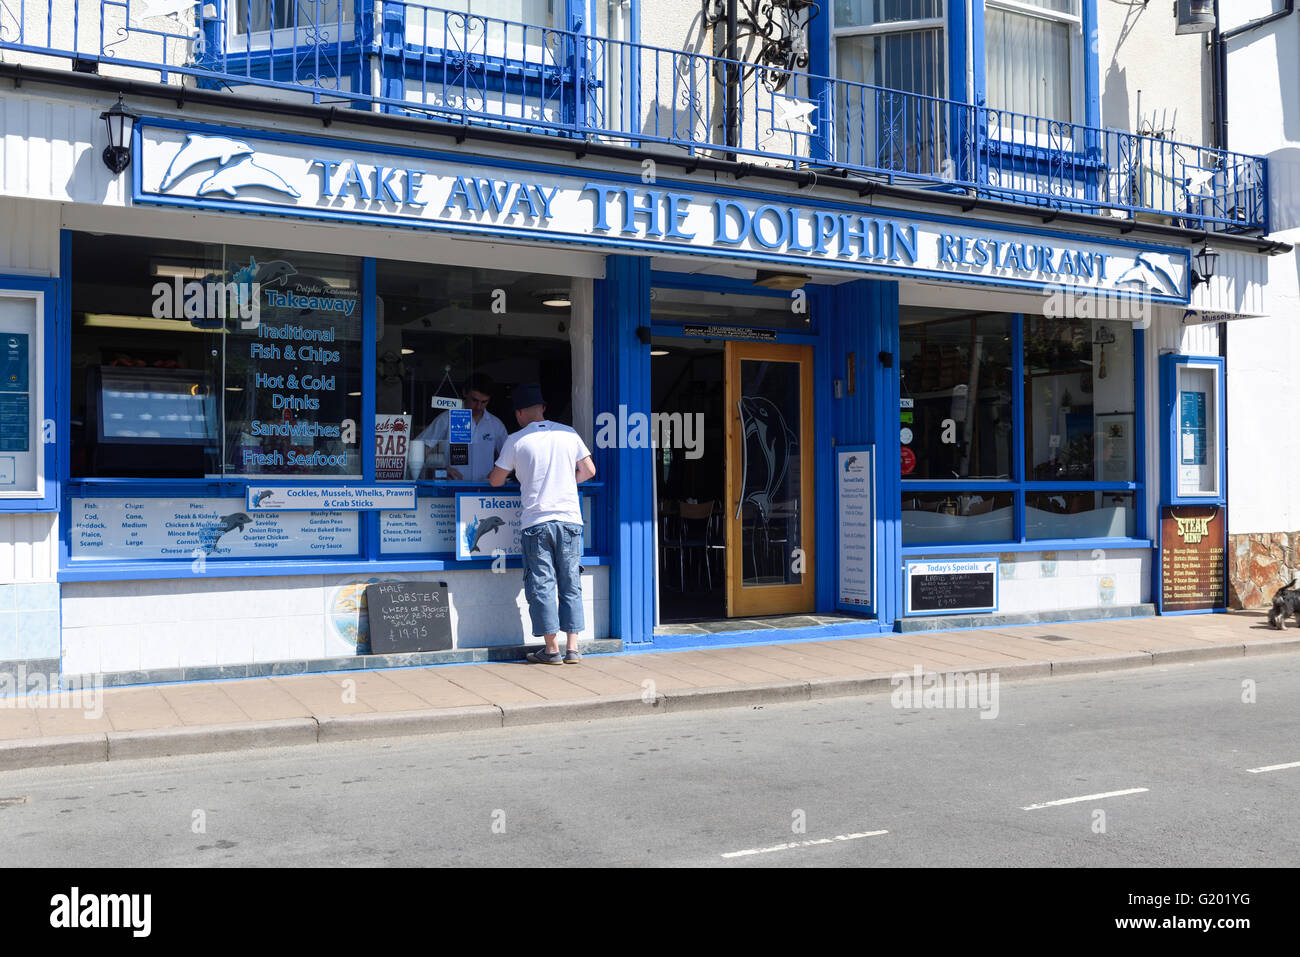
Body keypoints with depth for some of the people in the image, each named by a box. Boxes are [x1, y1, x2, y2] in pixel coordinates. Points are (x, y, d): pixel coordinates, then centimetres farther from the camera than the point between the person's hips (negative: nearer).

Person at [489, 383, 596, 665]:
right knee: (570, 584, 8)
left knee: (542, 586, 3)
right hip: (570, 518, 3)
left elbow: (496, 481, 5)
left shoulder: (517, 441, -2)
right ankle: (573, 648, 8)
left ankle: (552, 650, 4)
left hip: (536, 522, -3)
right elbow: (589, 470, 12)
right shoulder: (568, 434, 6)